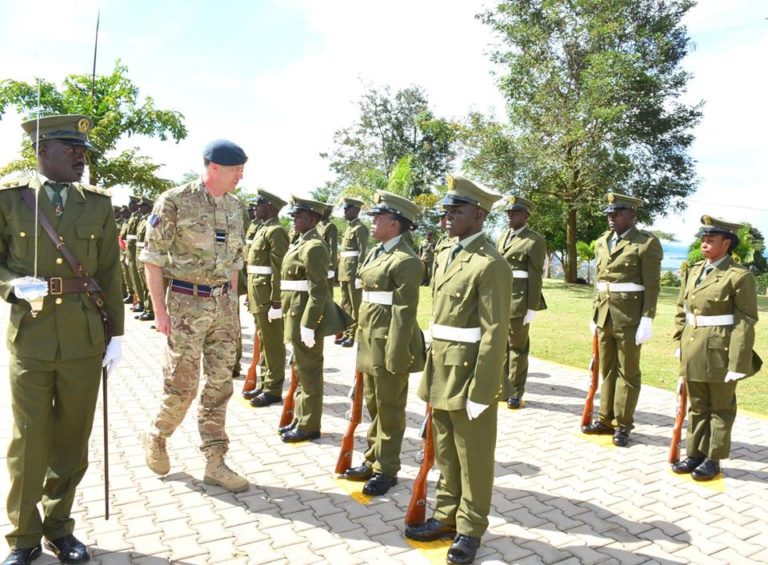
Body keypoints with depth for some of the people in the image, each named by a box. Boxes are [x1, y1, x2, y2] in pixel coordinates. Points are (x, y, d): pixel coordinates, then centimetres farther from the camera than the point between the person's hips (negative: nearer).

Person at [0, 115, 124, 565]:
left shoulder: (99, 203, 5)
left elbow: (110, 272, 6)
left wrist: (116, 334, 3)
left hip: (84, 338, 2)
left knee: (73, 441, 10)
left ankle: (59, 526, 30)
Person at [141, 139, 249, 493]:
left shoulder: (234, 206, 7)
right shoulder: (174, 202, -11)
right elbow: (153, 259, -9)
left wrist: (232, 304, 12)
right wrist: (160, 311, -12)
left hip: (223, 304, 6)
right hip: (187, 304, -5)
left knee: (220, 384, 7)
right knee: (181, 384, 2)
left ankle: (215, 463, 17)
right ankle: (156, 437, 32)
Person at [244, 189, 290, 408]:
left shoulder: (275, 231, -13)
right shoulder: (262, 229, 17)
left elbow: (279, 268, -19)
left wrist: (276, 301, -23)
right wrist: (251, 296, 18)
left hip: (268, 296, -10)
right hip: (258, 295, 10)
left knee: (272, 344, -1)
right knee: (263, 342, 16)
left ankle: (273, 390, 8)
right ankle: (265, 384, 26)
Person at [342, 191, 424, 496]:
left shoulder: (406, 260, -16)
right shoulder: (376, 253, 13)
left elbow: (405, 311, -19)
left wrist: (395, 354, -20)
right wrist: (361, 338, 18)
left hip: (388, 344, -9)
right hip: (369, 341, 9)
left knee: (389, 409, 6)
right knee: (373, 406, 19)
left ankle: (386, 470, 21)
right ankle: (373, 461, 33)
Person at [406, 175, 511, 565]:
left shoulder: (491, 264, -16)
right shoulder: (444, 258, 10)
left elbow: (495, 334, -18)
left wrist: (480, 391, -18)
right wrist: (431, 369, 14)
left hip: (470, 374, -8)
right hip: (441, 372, 8)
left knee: (473, 458, 10)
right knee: (445, 454, 19)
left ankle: (470, 528, 26)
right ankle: (446, 516, 36)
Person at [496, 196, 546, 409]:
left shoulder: (535, 240, -6)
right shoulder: (502, 236, 14)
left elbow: (535, 276, -10)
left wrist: (532, 307, -14)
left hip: (518, 299, -6)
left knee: (517, 346, 5)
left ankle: (515, 393, 16)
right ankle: (501, 387, 27)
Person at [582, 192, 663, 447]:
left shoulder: (647, 243, -7)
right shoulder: (602, 242, 12)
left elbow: (652, 286, -9)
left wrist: (647, 320, -14)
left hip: (629, 318, -6)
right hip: (604, 315, 6)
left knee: (628, 371, 5)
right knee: (607, 370, 13)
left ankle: (622, 425, 15)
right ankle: (605, 420, 24)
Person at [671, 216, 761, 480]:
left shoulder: (740, 275, -11)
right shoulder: (693, 271, 8)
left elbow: (746, 322, -13)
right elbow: (681, 310, 14)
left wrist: (737, 363, -16)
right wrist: (680, 343, 9)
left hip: (720, 351, -6)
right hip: (693, 351, 6)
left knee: (721, 408, 11)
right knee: (697, 406, 15)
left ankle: (713, 459, 22)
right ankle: (694, 454, 27)